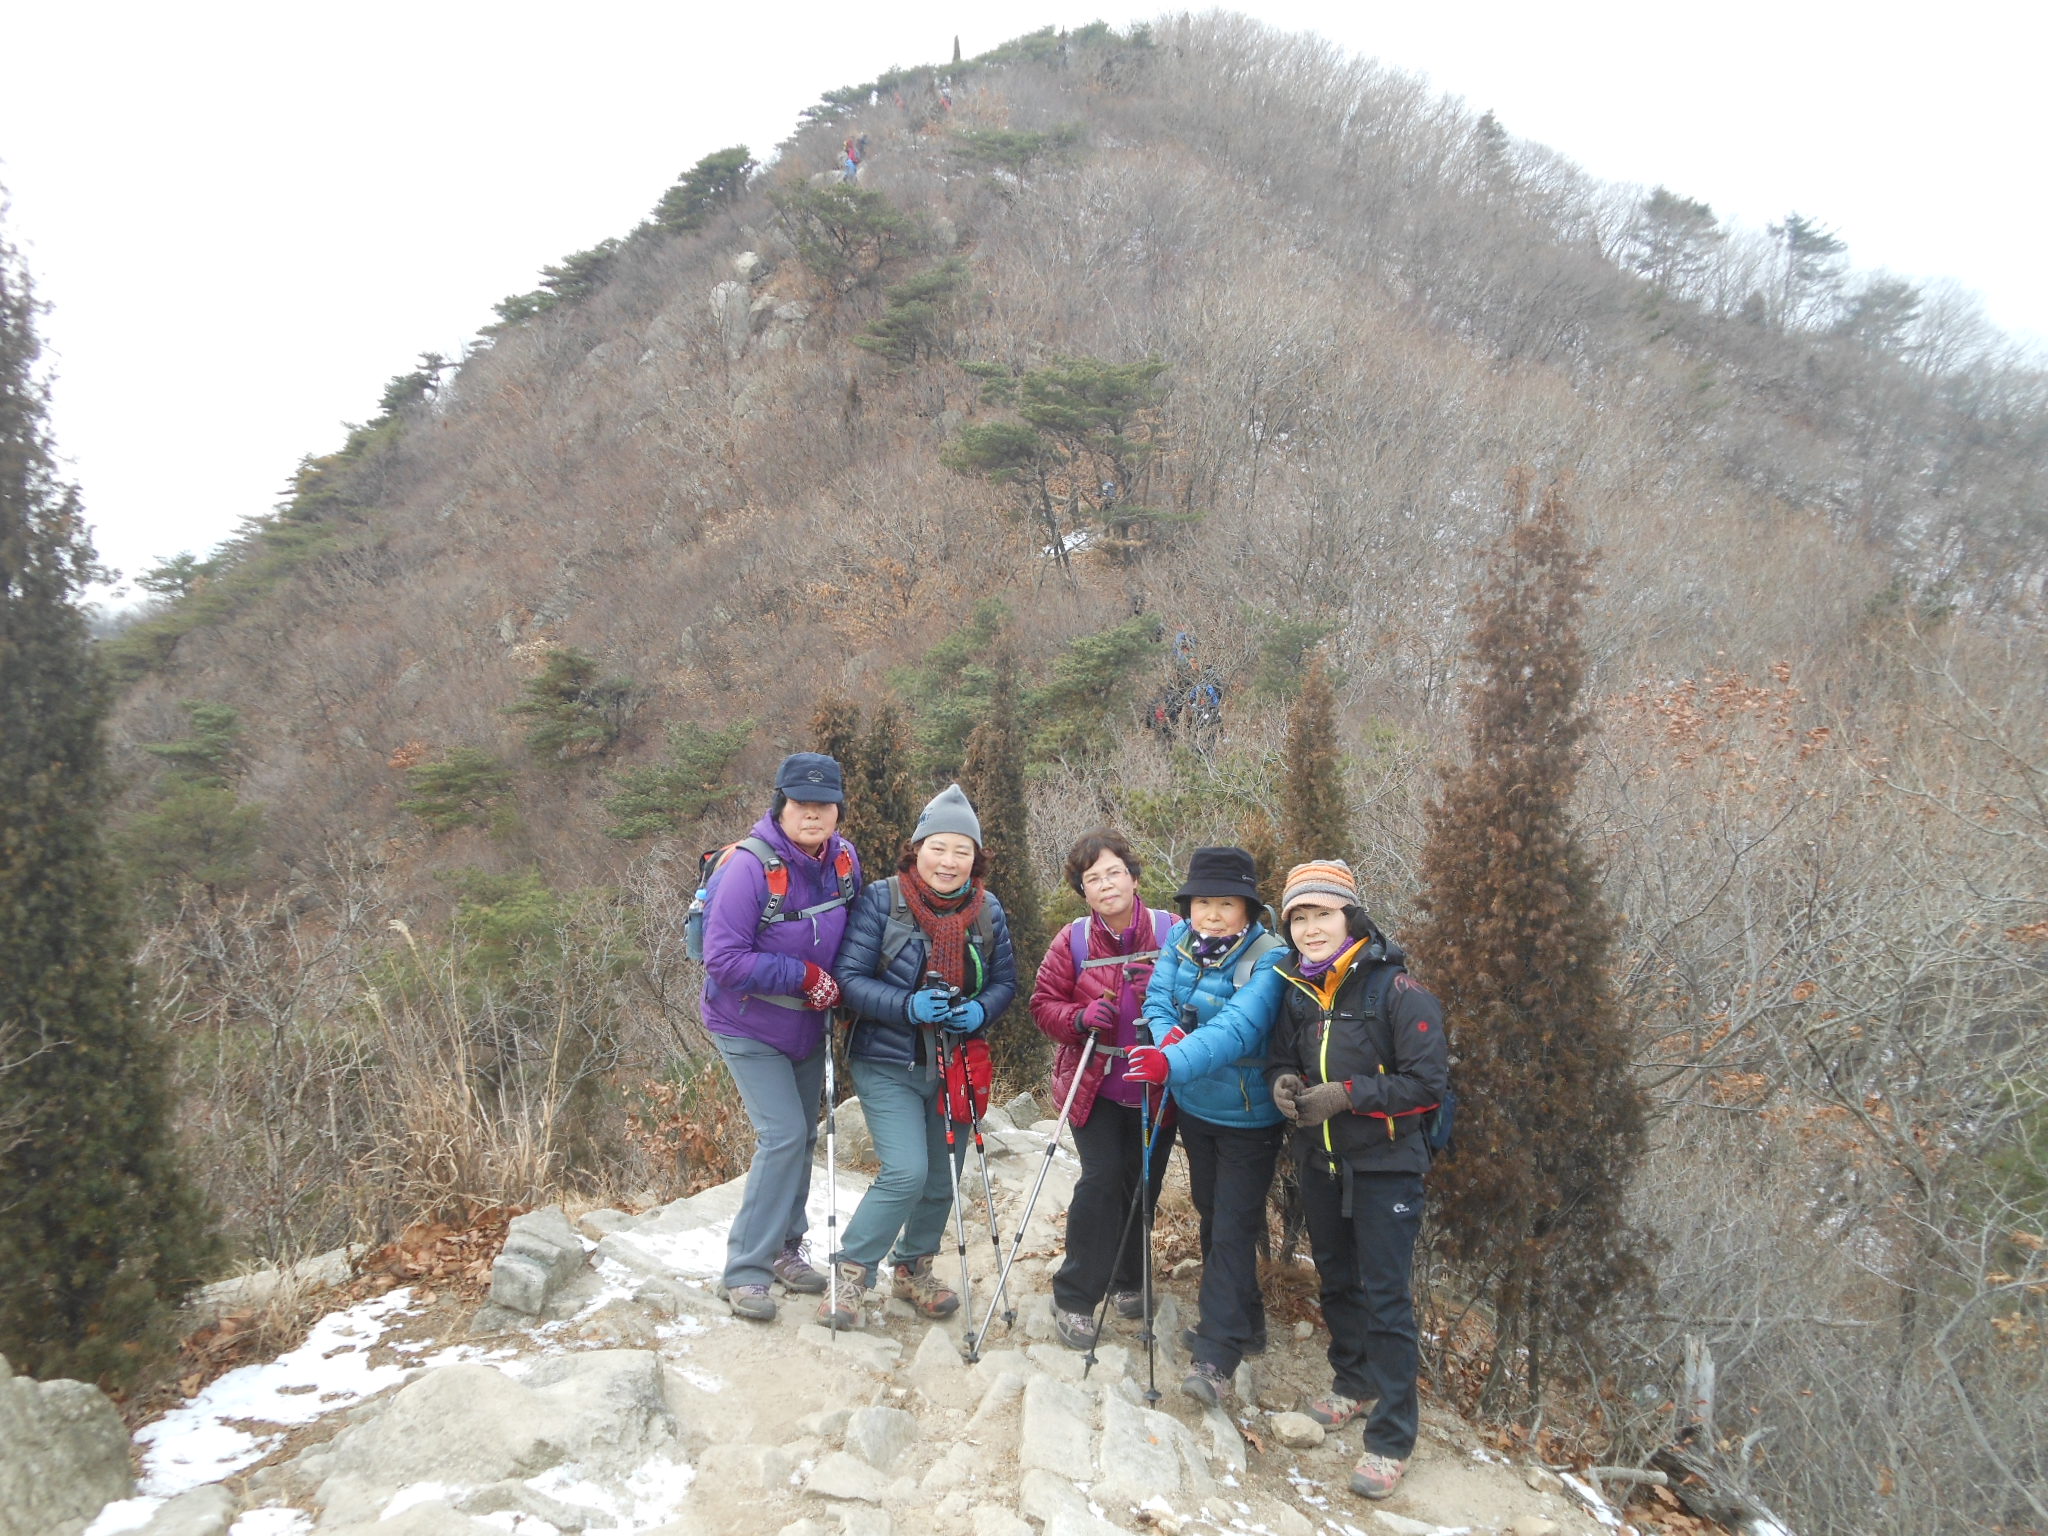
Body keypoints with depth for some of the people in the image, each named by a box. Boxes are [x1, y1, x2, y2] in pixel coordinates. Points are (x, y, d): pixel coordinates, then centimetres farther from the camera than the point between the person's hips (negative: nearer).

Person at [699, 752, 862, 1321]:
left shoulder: (844, 859, -7)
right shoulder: (749, 866, -27)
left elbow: (855, 933, 9)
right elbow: (724, 960, -28)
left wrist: (841, 997, -5)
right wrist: (806, 976, -26)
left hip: (808, 1028, 6)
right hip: (749, 1031, -6)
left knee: (802, 1137, 14)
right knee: (783, 1136, -13)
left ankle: (786, 1247, 33)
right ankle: (745, 1271, 0)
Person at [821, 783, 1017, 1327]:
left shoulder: (987, 910, 0)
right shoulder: (882, 900, -12)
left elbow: (1005, 980, 7)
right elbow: (850, 976, -13)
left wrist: (981, 1010, -15)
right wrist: (907, 1006, -28)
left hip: (956, 1065, 5)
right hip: (889, 1064, -5)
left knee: (943, 1178, 15)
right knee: (906, 1172, -17)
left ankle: (913, 1267, 39)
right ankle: (850, 1271, 4)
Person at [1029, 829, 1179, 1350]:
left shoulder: (1173, 933, -7)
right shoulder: (1073, 941, -5)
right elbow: (1043, 1003, 1)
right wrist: (1080, 1018, -18)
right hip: (1095, 1087, -1)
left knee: (1142, 1184, 11)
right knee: (1102, 1179, -11)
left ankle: (1127, 1280, 36)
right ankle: (1074, 1299, 3)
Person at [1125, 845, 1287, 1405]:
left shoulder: (1267, 960, -26)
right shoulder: (1181, 941, -7)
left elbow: (1236, 1028, -38)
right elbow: (1157, 997, -8)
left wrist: (1173, 1062, -52)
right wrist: (1166, 1032, -31)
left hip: (1248, 1119, -7)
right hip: (1194, 1107, 7)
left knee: (1233, 1232, -4)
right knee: (1211, 1217, 20)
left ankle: (1216, 1357, 5)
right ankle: (1243, 1324, 39)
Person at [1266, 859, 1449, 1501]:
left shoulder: (1396, 991, -17)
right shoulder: (1296, 991, 1)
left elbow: (1428, 1083, -18)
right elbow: (1283, 1057, 14)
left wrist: (1346, 1095, -24)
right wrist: (1285, 1082, -10)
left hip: (1384, 1166, -6)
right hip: (1319, 1161, 6)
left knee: (1386, 1297, -3)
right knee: (1336, 1281, 20)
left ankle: (1391, 1438, 7)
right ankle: (1355, 1382, 41)